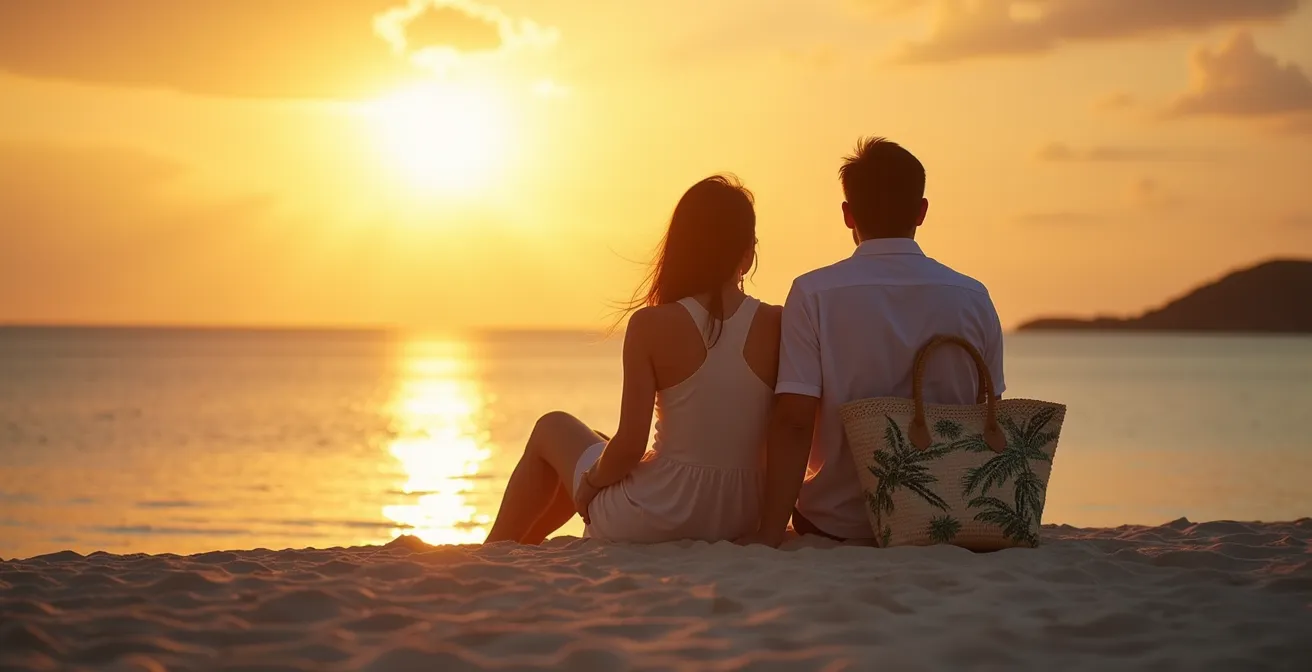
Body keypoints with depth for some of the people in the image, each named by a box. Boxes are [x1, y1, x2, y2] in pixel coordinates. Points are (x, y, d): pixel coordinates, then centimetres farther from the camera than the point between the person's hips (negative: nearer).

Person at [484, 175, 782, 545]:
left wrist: (590, 480, 4)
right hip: (742, 520, 4)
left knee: (554, 429, 26)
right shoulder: (777, 325, -7)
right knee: (604, 454, 34)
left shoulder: (653, 324, -15)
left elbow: (629, 444, -16)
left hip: (654, 522, -4)